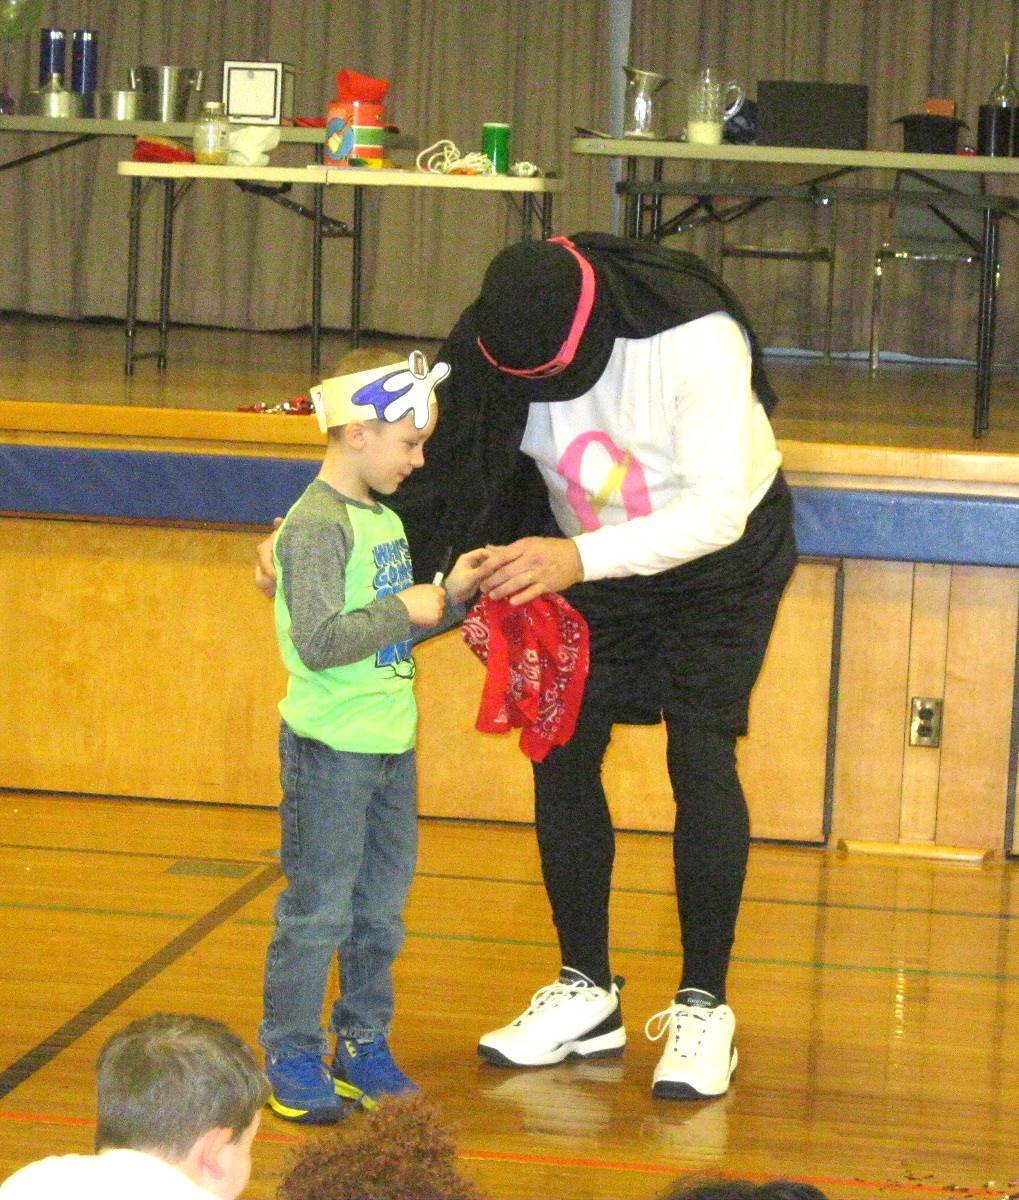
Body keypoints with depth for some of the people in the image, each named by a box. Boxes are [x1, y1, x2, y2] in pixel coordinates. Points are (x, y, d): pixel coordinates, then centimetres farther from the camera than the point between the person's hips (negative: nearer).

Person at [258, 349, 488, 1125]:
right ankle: (292, 1059, 9)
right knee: (318, 910, -1)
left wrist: (451, 594, 7)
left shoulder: (384, 519, 12)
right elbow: (320, 642, -25)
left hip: (391, 744, 9)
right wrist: (408, 610, -18)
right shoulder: (317, 525, -16)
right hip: (332, 747, -9)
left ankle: (364, 1047, 26)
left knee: (381, 910, 15)